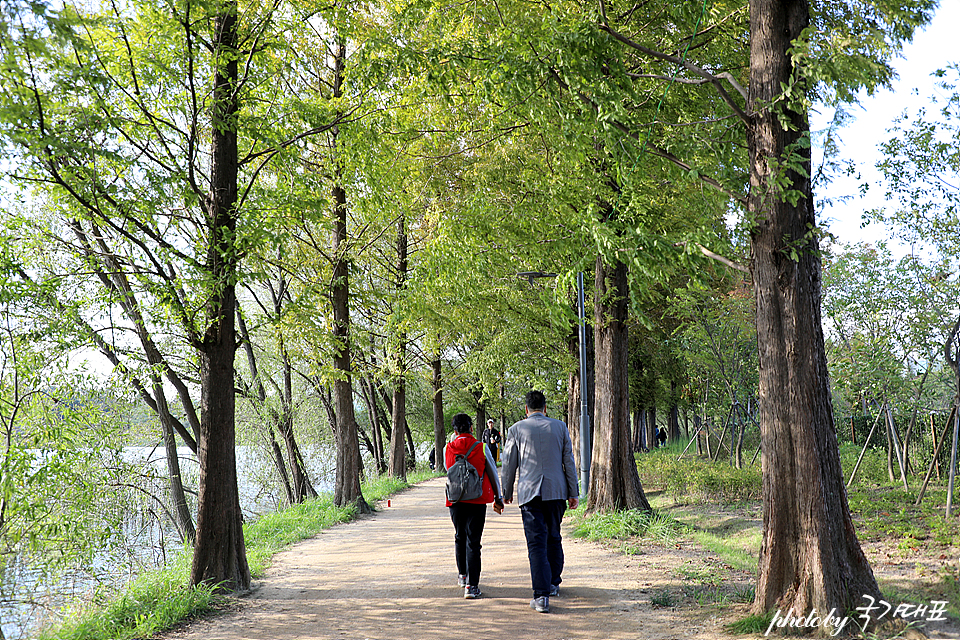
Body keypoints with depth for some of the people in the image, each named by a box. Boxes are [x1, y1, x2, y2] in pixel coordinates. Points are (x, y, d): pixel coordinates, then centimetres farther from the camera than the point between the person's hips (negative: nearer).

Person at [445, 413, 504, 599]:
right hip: (477, 500, -2)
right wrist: (498, 498, 12)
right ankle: (471, 585, -8)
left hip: (455, 500, 3)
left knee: (460, 537, 22)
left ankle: (462, 575, 38)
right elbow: (493, 474, 1)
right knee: (473, 542, -2)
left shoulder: (448, 449, 0)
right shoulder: (481, 448, -5)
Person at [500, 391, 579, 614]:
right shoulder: (560, 427, 6)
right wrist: (573, 493, 10)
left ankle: (541, 595, -11)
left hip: (529, 492, -2)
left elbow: (509, 464, 4)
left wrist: (507, 492, 16)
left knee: (537, 543, -4)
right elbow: (569, 462, 6)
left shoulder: (516, 430, 1)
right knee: (553, 538, 19)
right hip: (557, 490, 2)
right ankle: (553, 584, 30)